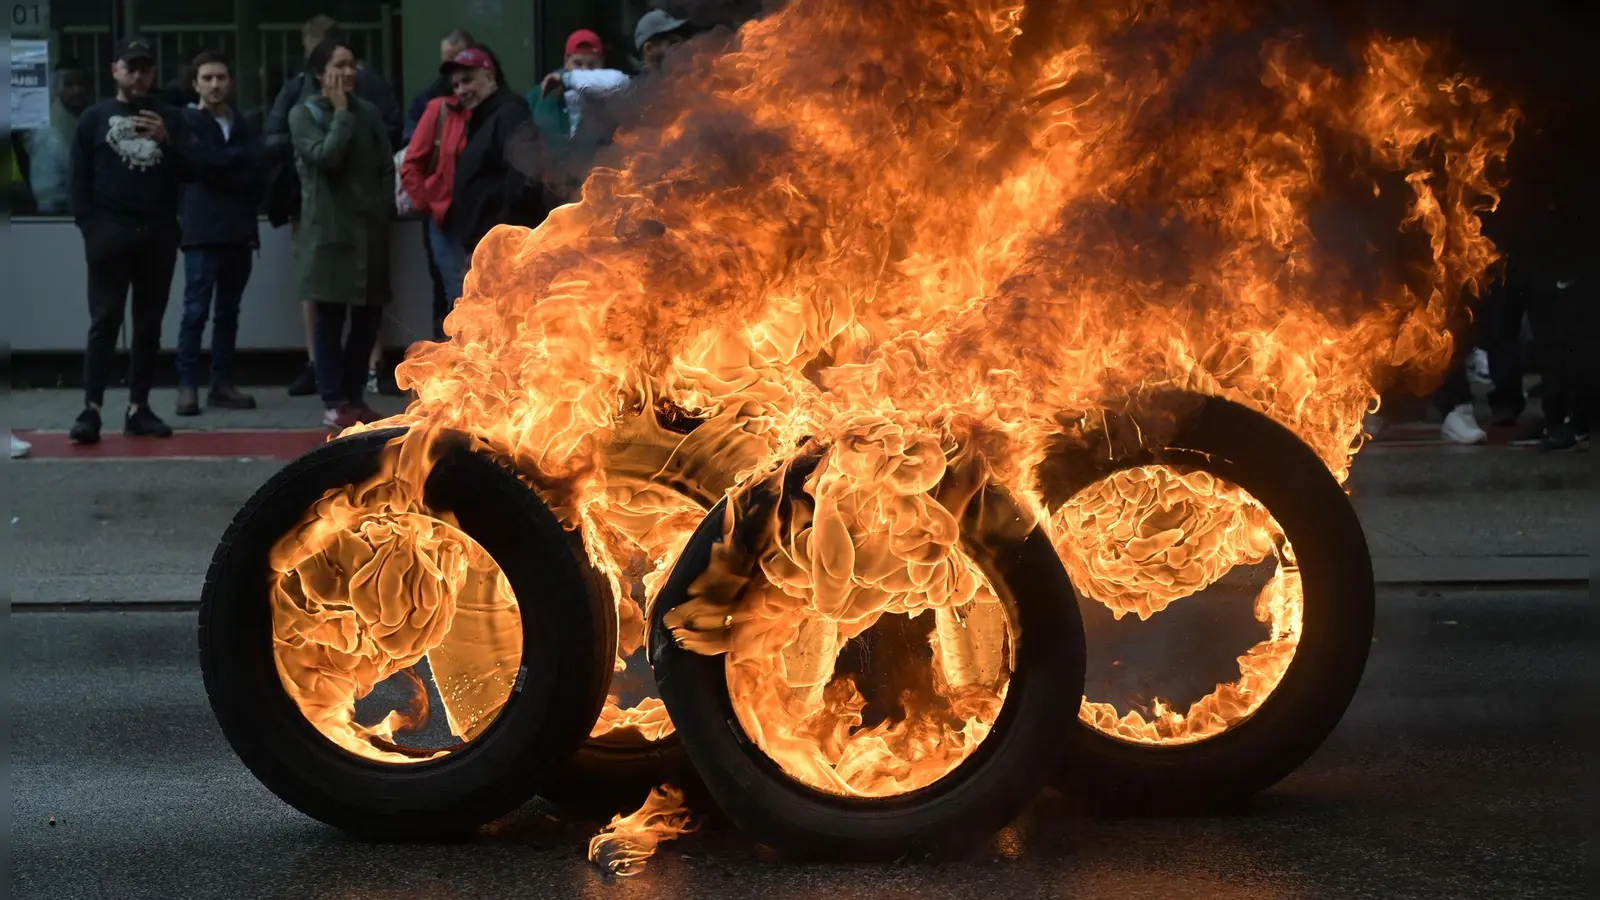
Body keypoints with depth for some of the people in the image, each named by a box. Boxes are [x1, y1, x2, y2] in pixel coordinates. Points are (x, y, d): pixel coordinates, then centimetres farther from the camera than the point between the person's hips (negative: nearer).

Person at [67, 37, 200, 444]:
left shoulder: (170, 118, 12)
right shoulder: (94, 118, 6)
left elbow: (189, 170, 4)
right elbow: (80, 179, 2)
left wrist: (166, 142, -13)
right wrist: (90, 228, -8)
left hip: (158, 234, 3)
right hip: (110, 233, -3)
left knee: (149, 325, 4)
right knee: (104, 321, -7)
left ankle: (138, 408, 9)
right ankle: (91, 409, -8)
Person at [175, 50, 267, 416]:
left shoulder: (244, 125, 16)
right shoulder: (186, 121, 2)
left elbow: (260, 165, 2)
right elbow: (201, 161, -13)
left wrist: (222, 162, -9)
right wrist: (241, 157, -2)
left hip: (240, 229, 5)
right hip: (203, 230, -5)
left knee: (228, 312, 8)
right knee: (196, 310, -8)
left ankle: (222, 383, 12)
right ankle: (188, 385, -5)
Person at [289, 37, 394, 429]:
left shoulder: (368, 111, 10)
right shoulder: (304, 114, -2)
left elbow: (386, 166, 11)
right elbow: (325, 157, -18)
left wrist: (384, 208, 2)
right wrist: (341, 112, -10)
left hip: (369, 228, 4)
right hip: (328, 229, -4)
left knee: (368, 316, 7)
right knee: (330, 318, -1)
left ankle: (353, 395, 20)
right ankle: (333, 403, 4)